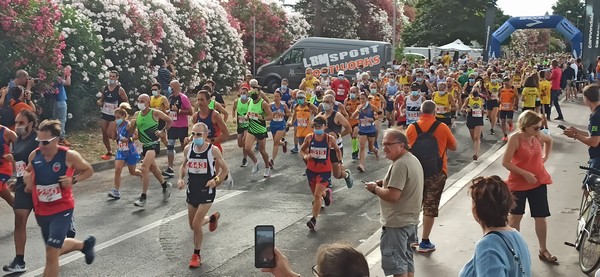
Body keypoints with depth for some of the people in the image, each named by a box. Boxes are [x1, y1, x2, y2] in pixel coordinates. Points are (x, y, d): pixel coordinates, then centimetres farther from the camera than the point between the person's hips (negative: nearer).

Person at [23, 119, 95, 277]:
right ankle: (85, 245, 51)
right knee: (56, 249, 23)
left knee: (51, 255, -11)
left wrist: (73, 179, -19)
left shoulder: (69, 156, -17)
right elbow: (28, 171, 16)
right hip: (41, 211, 6)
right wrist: (27, 177, -7)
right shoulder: (34, 155, -5)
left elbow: (89, 171, -2)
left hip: (62, 210, -6)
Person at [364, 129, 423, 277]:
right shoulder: (413, 159, 9)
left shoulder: (400, 164, -23)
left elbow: (393, 195, -29)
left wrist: (375, 188, -12)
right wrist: (383, 182, 7)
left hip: (397, 222, -11)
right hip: (410, 219, 11)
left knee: (395, 263, -4)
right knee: (406, 260, 20)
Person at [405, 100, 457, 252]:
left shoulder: (411, 128, -4)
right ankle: (424, 242, 9)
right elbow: (454, 147, 4)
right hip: (436, 172, -2)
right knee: (430, 206, 5)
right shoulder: (442, 127, -8)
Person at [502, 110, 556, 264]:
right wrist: (525, 174, -21)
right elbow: (505, 162, -20)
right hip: (518, 184, -4)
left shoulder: (538, 135, -3)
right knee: (515, 216, 10)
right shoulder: (515, 138, -19)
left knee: (541, 217, 8)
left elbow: (549, 141, 21)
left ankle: (543, 251, 22)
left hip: (539, 182, 4)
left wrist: (545, 157, 9)